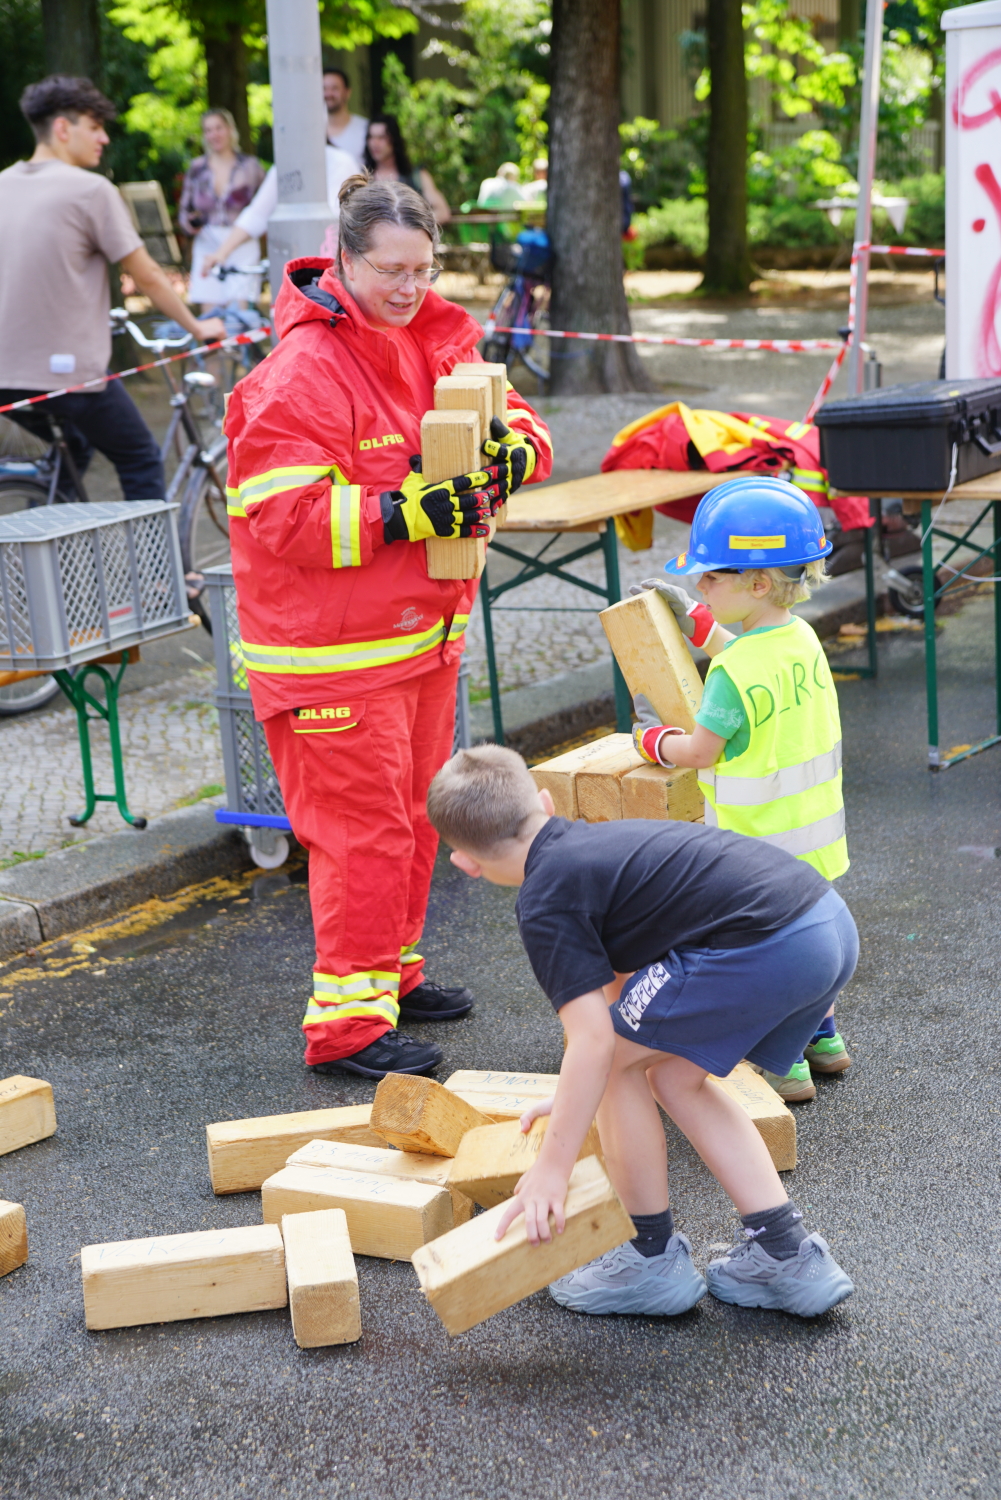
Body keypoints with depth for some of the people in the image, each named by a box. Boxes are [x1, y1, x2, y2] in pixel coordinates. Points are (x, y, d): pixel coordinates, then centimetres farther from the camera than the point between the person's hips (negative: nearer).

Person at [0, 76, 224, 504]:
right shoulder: (90, 189, -9)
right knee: (141, 461, 10)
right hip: (67, 371, -7)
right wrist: (197, 326, 10)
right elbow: (146, 276, -5)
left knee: (70, 452, 29)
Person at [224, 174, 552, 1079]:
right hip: (333, 649, -8)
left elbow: (509, 418, 13)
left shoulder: (437, 343, 7)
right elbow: (285, 518, -24)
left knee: (415, 815, 18)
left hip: (427, 630, 8)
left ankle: (391, 970, 34)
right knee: (361, 829, -5)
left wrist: (515, 453, -12)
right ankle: (347, 1019, 4)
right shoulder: (300, 374, -19)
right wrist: (411, 512, -31)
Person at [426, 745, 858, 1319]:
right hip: (833, 924, 9)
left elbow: (593, 1040, -8)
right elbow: (620, 980, 37)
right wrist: (577, 1098, 47)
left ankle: (655, 1260, 19)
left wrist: (552, 1170, -2)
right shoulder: (597, 839, 25)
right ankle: (788, 1255, 21)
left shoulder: (546, 902, -2)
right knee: (675, 1077, 21)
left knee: (619, 1059, 8)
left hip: (767, 948, -9)